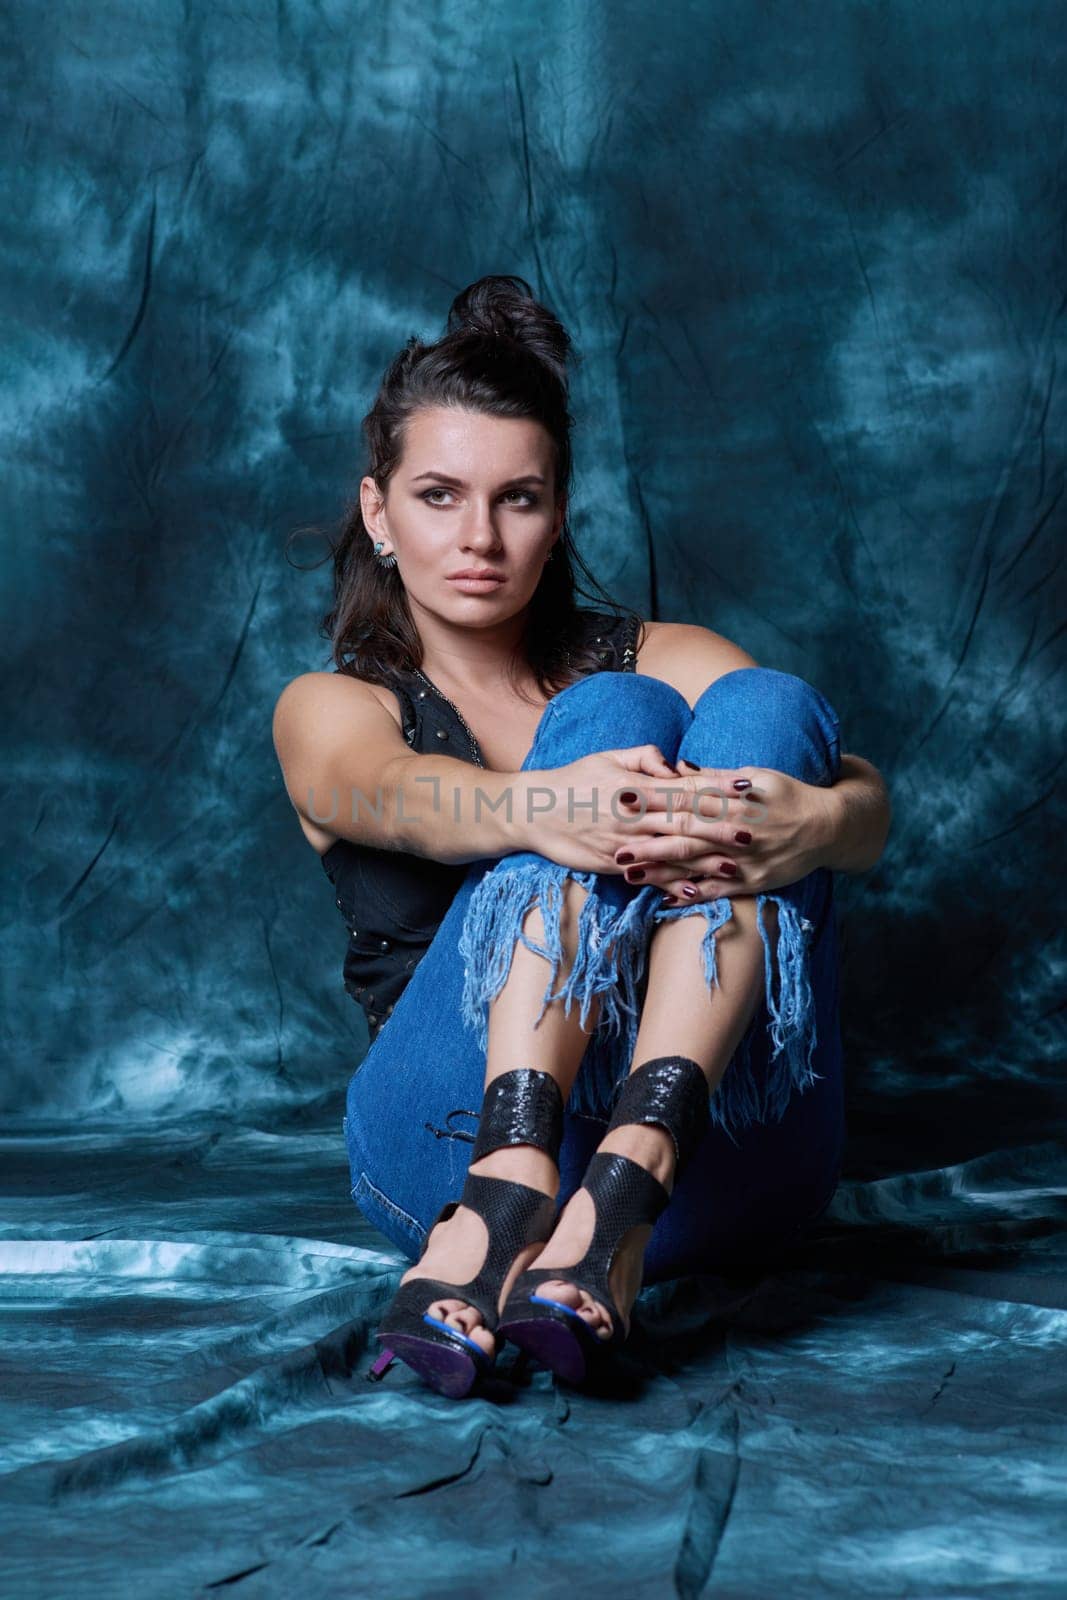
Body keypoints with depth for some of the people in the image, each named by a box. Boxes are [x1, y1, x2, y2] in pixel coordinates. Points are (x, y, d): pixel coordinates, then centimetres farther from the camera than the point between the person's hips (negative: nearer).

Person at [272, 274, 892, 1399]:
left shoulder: (666, 658, 18)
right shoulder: (328, 708, 14)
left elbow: (868, 804, -2)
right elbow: (400, 796, -13)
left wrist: (814, 823, -28)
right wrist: (541, 808, -37)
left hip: (717, 1160, 2)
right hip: (458, 1138, -2)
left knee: (764, 708, -18)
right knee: (614, 713, -19)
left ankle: (627, 1185, -38)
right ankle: (507, 1195, -39)